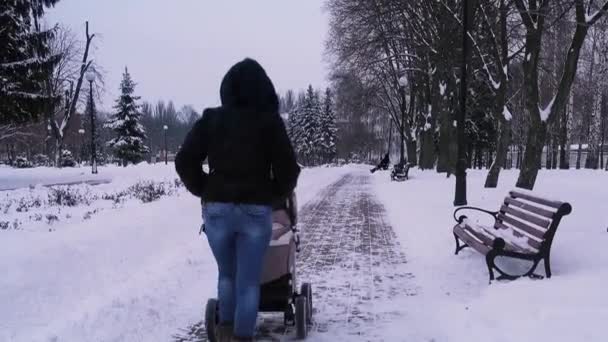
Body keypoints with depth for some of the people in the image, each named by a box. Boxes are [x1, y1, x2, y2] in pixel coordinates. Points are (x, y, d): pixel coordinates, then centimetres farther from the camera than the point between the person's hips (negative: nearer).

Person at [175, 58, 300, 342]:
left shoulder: (211, 119, 4)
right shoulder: (269, 120, -2)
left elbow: (184, 161, 1)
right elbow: (288, 168, -4)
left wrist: (204, 190, 14)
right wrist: (279, 193, 15)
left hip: (217, 209, 2)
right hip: (256, 210, -2)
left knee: (226, 273, 22)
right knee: (249, 280, 7)